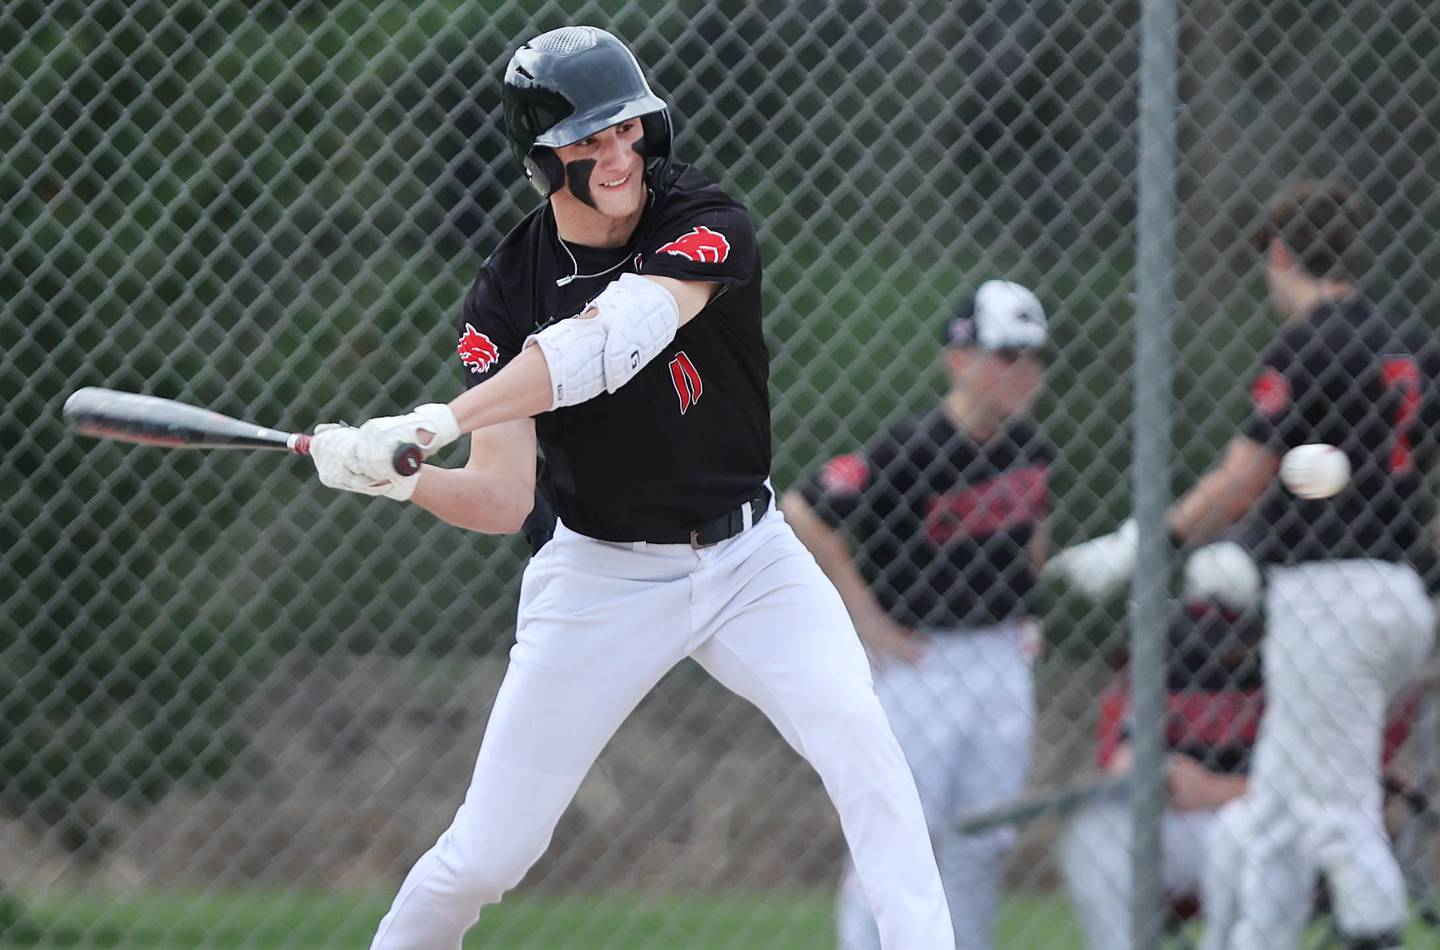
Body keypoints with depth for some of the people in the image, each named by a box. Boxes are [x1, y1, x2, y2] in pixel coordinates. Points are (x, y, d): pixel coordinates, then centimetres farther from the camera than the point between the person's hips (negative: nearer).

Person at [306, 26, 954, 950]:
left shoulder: (704, 223, -16)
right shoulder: (507, 293, -10)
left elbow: (608, 344, -35)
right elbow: (503, 501, -13)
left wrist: (437, 422, -43)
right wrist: (402, 480, -35)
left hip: (748, 559, 0)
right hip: (600, 576, 0)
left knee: (857, 733, -24)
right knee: (489, 849, -2)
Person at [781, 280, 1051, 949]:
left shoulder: (1031, 449, 4)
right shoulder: (911, 451, -18)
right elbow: (802, 517, -18)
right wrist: (869, 623, -15)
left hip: (1002, 660, 6)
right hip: (919, 661, -6)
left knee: (986, 843, 8)